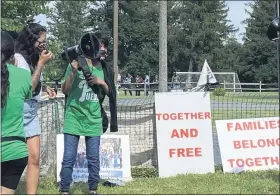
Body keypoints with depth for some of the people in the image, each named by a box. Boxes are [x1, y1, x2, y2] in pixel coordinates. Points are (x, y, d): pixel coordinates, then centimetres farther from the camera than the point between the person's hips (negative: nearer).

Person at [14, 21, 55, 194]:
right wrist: (41, 64, -14)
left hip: (32, 113, 8)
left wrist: (45, 88, 5)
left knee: (34, 157, 2)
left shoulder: (33, 58, 9)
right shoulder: (17, 58, -13)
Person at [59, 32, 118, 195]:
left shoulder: (105, 69, 9)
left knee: (94, 158, 6)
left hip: (94, 120, 3)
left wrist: (102, 83, -4)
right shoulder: (76, 64, -3)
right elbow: (65, 90, -3)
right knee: (69, 158, -4)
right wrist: (73, 72, -17)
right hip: (74, 118, -3)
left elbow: (109, 93, 15)